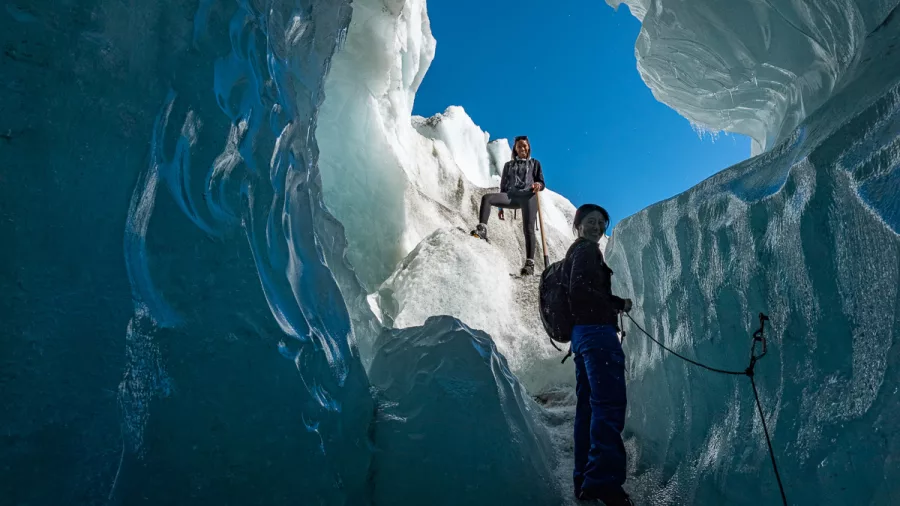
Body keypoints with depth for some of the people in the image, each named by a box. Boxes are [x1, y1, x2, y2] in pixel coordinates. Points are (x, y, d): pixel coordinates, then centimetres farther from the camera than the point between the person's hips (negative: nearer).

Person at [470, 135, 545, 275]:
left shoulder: (535, 163, 20)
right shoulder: (508, 165, 25)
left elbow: (542, 183, 11)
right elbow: (503, 186, 23)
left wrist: (538, 185, -15)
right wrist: (501, 207, 15)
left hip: (528, 196, -2)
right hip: (511, 196, 2)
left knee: (528, 229, -16)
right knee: (486, 198, -25)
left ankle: (529, 263, -17)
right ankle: (482, 229, -36)